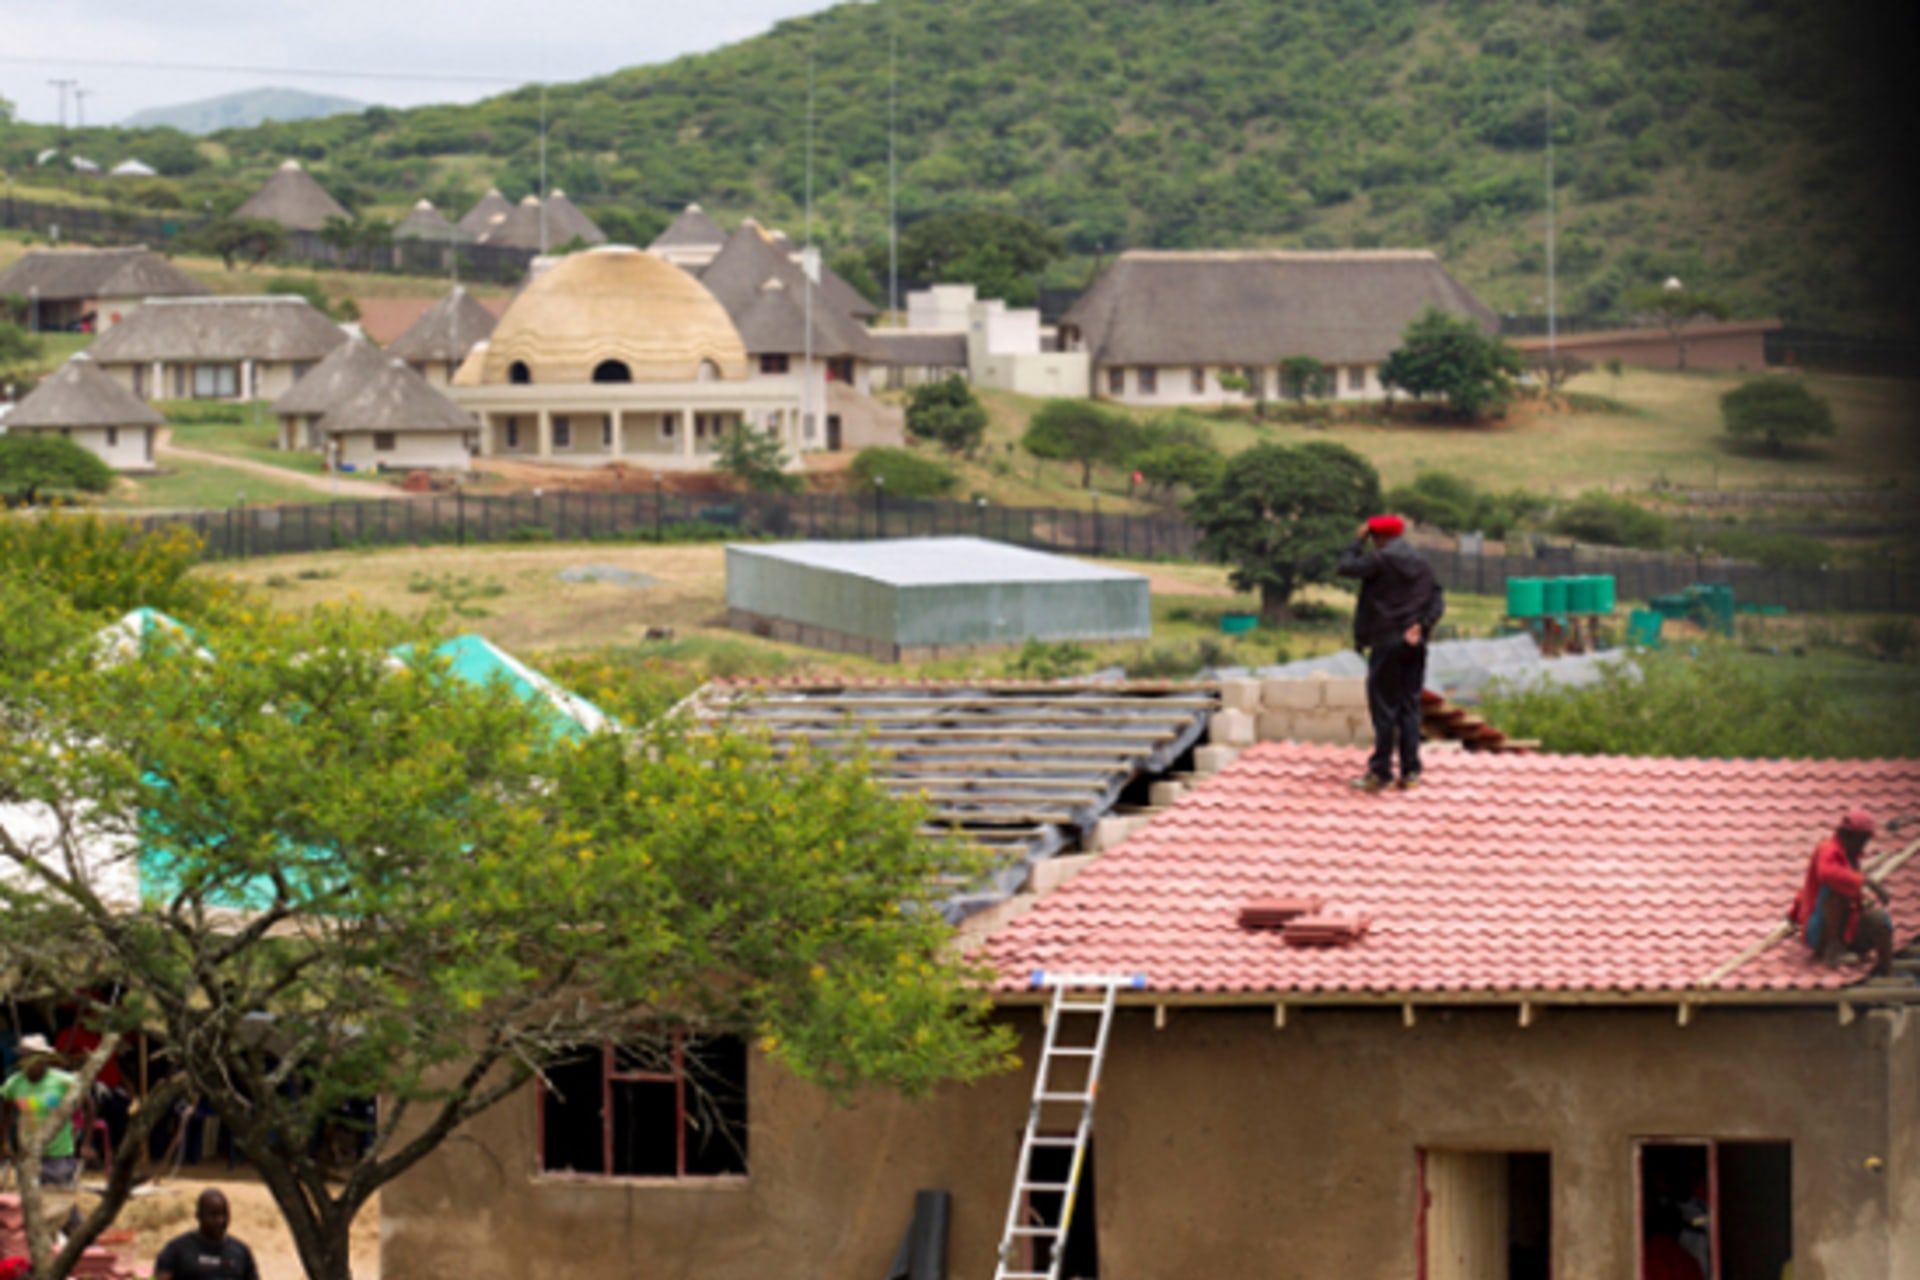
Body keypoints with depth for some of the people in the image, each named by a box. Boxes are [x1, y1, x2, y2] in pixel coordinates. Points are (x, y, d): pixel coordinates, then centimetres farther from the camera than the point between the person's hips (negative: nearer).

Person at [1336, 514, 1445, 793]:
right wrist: (1422, 627, -5)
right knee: (1410, 707, 9)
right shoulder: (1423, 565, 10)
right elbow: (1437, 601, 4)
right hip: (1415, 645, 6)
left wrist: (1359, 541, 5)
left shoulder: (1379, 560, -10)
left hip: (1386, 642, -6)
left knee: (1384, 707, -2)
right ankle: (1410, 772, 9)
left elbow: (1344, 567, -5)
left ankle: (1381, 772, 0)